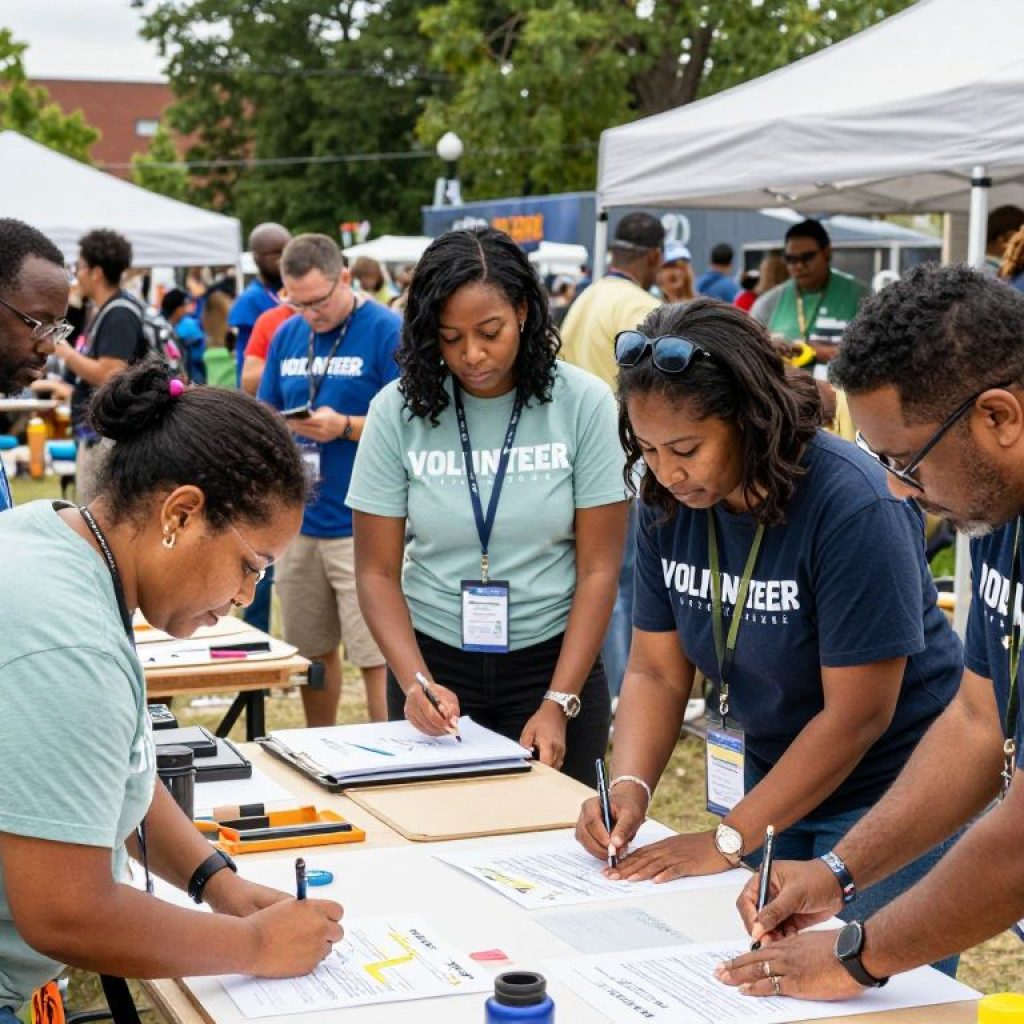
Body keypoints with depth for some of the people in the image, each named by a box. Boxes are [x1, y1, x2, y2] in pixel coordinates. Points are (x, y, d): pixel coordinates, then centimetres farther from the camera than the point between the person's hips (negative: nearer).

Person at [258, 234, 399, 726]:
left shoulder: (388, 332, -7)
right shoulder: (287, 335, 12)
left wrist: (344, 427, -21)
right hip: (299, 521, 6)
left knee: (376, 657, -7)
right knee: (310, 651, 15)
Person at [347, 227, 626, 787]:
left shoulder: (583, 402, -9)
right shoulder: (398, 410, -6)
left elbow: (598, 568, -8)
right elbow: (378, 572, -4)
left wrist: (558, 704, -15)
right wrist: (414, 681, -20)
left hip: (553, 660, -1)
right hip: (433, 662, 1)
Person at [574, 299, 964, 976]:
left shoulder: (852, 505, -25)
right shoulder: (670, 503, -6)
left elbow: (855, 716, -24)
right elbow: (656, 671, 1)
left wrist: (729, 840, -21)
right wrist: (630, 787, -17)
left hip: (886, 795, -6)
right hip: (770, 778, 6)